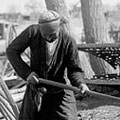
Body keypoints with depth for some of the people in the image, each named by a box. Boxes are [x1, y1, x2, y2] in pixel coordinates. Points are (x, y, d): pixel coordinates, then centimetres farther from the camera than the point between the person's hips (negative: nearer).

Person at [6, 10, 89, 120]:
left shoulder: (68, 42, -20)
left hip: (59, 91, -2)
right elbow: (11, 51, -7)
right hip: (35, 89, 2)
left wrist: (80, 83, -34)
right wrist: (26, 72, -17)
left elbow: (74, 70, -11)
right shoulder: (32, 32, -18)